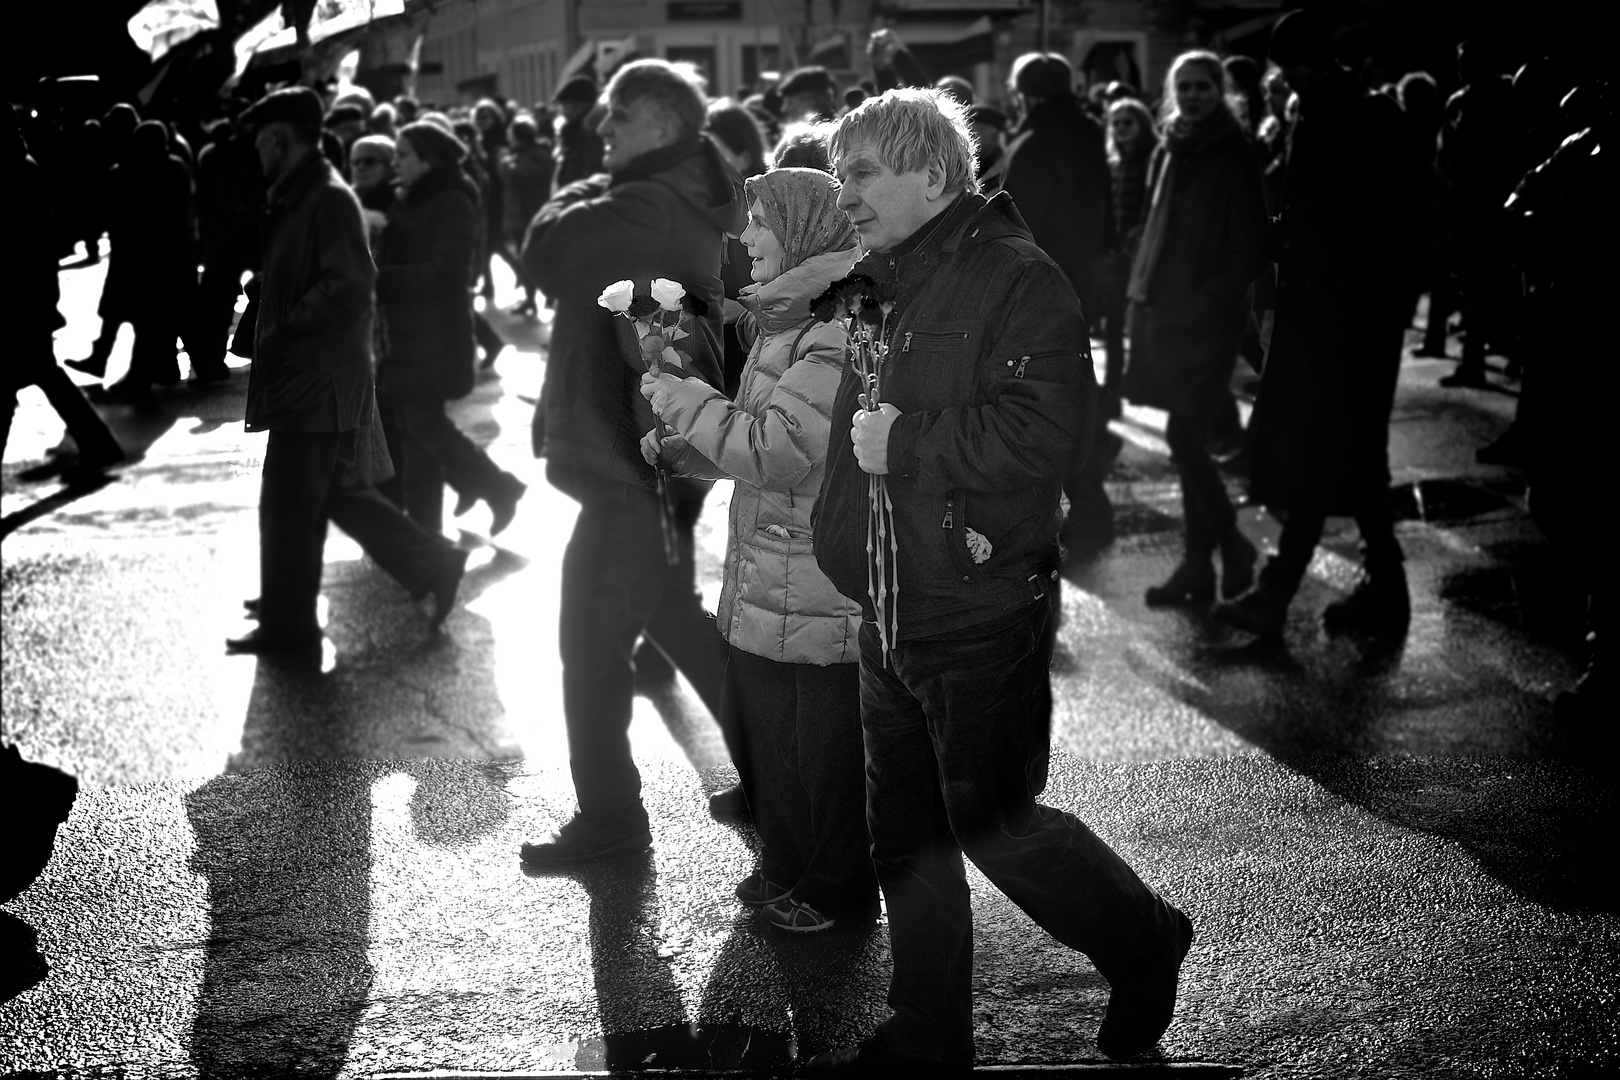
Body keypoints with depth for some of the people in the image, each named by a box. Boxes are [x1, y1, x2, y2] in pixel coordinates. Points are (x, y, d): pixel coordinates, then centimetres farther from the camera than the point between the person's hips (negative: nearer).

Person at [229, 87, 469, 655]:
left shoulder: (329, 199, -16)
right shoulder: (299, 196, 14)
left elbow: (350, 287, -24)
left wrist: (286, 325, -17)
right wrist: (275, 324, 9)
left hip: (318, 381, -10)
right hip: (307, 378, 10)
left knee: (289, 506, -2)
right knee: (341, 495, 16)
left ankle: (287, 623, 8)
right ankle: (434, 564, 23)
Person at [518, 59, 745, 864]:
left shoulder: (647, 209, -21)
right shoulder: (689, 204, 11)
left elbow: (547, 253, -18)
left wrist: (593, 189, -4)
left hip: (626, 463, -10)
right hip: (657, 455, 10)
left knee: (592, 640, 0)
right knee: (676, 621, 21)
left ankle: (608, 815, 11)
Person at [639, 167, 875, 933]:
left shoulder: (840, 331, -20)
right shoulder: (787, 319, 14)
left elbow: (777, 450, -25)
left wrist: (683, 401, -13)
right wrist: (683, 446, 7)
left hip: (817, 599, -10)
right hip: (766, 586, 10)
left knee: (819, 748, 4)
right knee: (763, 735, 19)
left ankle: (836, 892, 21)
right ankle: (787, 872, 36)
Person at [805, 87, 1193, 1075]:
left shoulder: (1018, 279, -13)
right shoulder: (882, 288, 14)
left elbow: (1048, 429, -25)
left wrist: (905, 443, -19)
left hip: (984, 614, -8)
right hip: (891, 618, 8)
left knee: (994, 824, -1)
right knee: (906, 837, 13)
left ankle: (1145, 941, 25)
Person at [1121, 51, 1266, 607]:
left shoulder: (1234, 158, -7)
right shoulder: (1168, 153, 12)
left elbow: (1251, 246, -10)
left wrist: (1210, 298, -16)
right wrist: (1143, 288, 9)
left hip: (1208, 315, -7)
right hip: (1163, 310, 7)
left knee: (1184, 436, -11)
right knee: (1189, 440, 8)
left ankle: (1232, 546, 4)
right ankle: (1199, 562, 13)